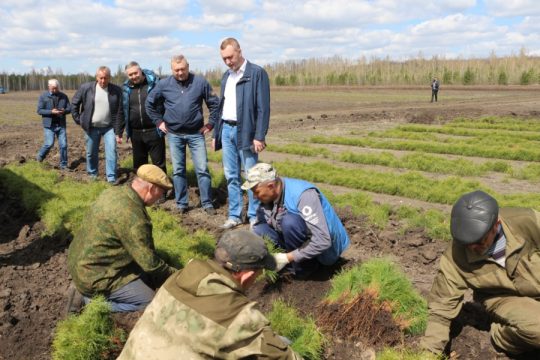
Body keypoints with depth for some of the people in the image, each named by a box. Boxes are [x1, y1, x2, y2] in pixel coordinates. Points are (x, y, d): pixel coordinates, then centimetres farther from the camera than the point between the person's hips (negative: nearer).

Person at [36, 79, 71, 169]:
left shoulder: (63, 96, 8)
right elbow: (39, 110, -4)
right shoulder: (43, 96, 0)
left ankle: (63, 165, 10)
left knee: (63, 145, -1)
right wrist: (51, 112, -19)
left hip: (61, 125, 3)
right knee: (49, 144, -10)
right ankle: (40, 157, 19)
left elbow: (69, 108, 8)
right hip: (49, 125, -2)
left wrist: (64, 111, -15)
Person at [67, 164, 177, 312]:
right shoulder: (133, 216, -28)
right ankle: (92, 299, -2)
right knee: (149, 302, -4)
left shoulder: (114, 191, -1)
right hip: (94, 276, -9)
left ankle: (86, 288, 12)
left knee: (145, 277, 17)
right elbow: (149, 263, -23)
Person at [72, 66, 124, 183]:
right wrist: (78, 120, 2)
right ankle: (92, 173, 32)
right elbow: (74, 103, 6)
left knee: (111, 151, -12)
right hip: (91, 127, 1)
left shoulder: (116, 91, -8)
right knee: (91, 153, 12)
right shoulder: (86, 88, -7)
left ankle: (111, 177, -6)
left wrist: (119, 133, -9)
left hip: (109, 127, -1)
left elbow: (119, 113, -7)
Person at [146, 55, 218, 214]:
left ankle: (207, 203, 8)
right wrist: (159, 121, 6)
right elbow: (150, 103, 11)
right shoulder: (164, 84, -2)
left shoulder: (200, 82, -5)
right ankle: (181, 203, 18)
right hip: (174, 135, 1)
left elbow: (214, 103, 3)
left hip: (196, 134, -1)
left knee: (202, 169, -2)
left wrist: (210, 123, 0)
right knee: (178, 171, 7)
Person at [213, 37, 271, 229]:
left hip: (246, 131, -6)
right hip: (227, 129, 6)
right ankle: (234, 215, 19)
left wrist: (259, 136, -15)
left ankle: (255, 216, 11)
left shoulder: (257, 73, -7)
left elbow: (263, 108, -11)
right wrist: (216, 133, 15)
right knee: (231, 176, 10)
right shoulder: (226, 76, 14)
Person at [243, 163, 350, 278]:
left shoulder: (302, 195, -29)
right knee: (260, 230, -7)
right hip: (303, 243, 7)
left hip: (326, 248, -7)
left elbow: (322, 242, -33)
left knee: (290, 221, -32)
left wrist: (286, 258, -29)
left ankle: (306, 265, -9)